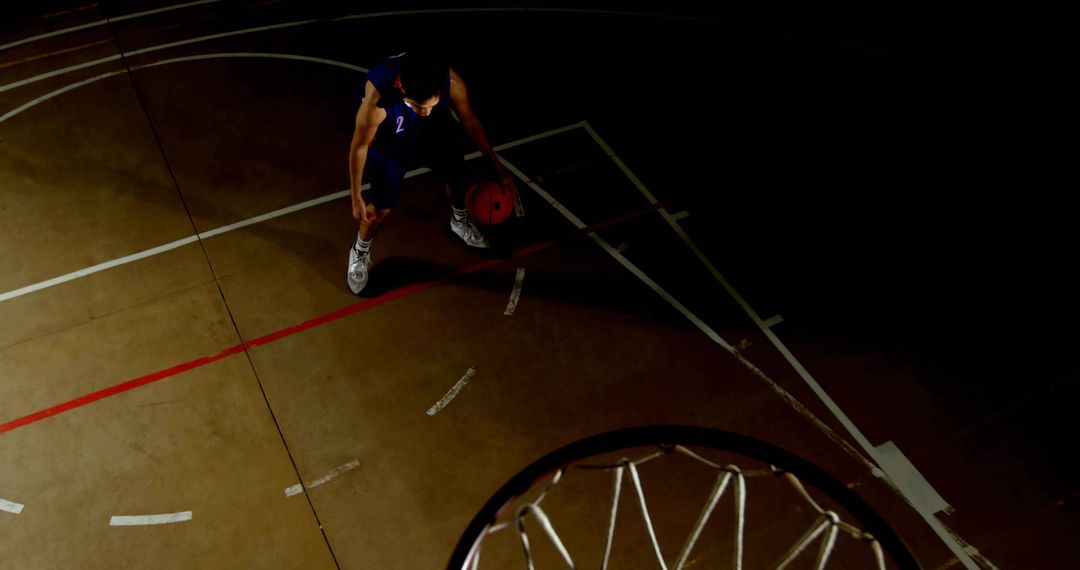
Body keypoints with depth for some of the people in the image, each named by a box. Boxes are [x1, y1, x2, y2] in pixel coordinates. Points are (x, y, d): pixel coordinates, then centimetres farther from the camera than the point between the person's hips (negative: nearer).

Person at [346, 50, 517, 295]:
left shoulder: (451, 82, -36)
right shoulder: (377, 97, -44)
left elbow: (470, 122, -14)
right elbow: (360, 145, -25)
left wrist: (497, 167, -6)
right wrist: (356, 197, -15)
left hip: (436, 132, 3)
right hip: (388, 145, -3)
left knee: (458, 178, 19)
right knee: (380, 207, -1)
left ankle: (460, 222, 55)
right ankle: (359, 254, 32)